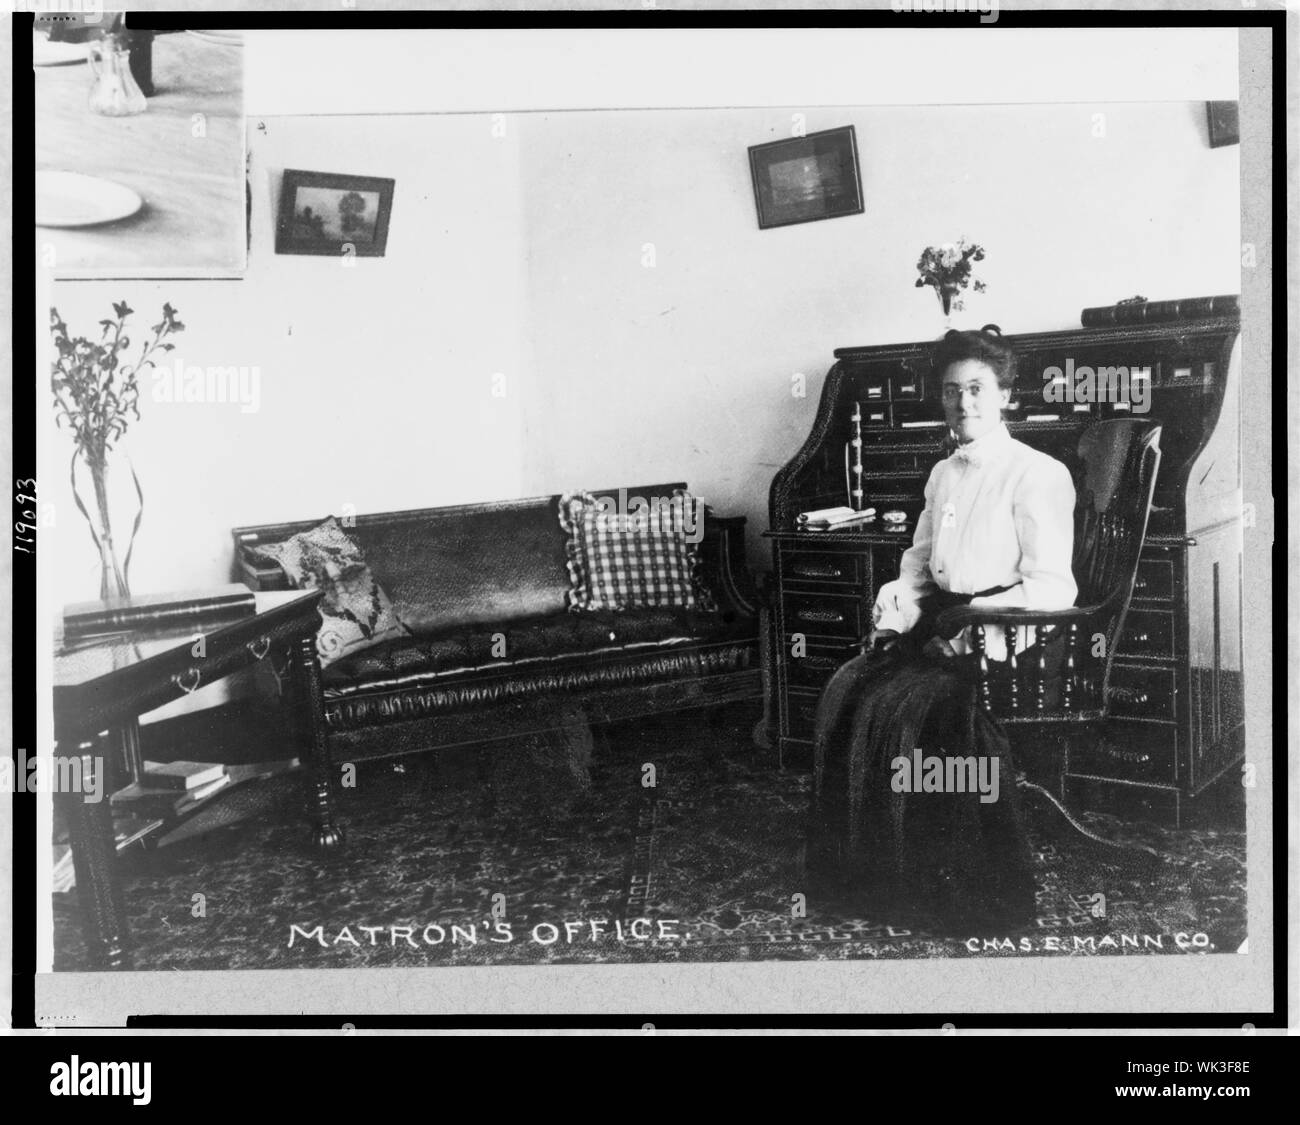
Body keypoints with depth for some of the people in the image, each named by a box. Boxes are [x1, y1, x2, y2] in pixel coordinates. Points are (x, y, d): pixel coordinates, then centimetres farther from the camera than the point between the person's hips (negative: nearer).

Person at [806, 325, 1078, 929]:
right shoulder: (943, 474, 18)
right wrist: (899, 601, 5)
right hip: (939, 624, 7)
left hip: (1005, 639, -7)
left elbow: (1052, 589, -12)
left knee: (905, 706, -29)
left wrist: (970, 621, -23)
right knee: (847, 688, -17)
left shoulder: (1038, 474, -6)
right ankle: (854, 864, -8)